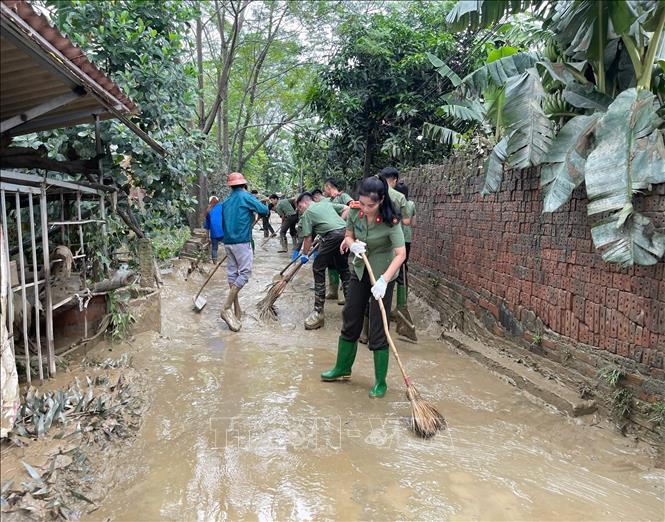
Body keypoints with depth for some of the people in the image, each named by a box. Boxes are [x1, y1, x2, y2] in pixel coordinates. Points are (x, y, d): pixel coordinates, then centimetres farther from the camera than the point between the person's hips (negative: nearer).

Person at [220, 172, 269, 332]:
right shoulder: (246, 197, -4)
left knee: (232, 273, 8)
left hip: (228, 241, 7)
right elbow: (264, 210, -7)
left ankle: (236, 311, 12)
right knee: (245, 273, -5)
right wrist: (255, 210, 15)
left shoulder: (226, 202, 14)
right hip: (242, 241, -7)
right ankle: (227, 308, -13)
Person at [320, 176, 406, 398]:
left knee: (378, 330, -1)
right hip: (359, 271, 6)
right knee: (350, 321, 15)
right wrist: (353, 244, -17)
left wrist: (383, 280, -39)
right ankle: (342, 368, 34)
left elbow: (401, 254, -29)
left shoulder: (390, 221, -25)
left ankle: (380, 382, 15)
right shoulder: (355, 212, -10)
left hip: (382, 274, -5)